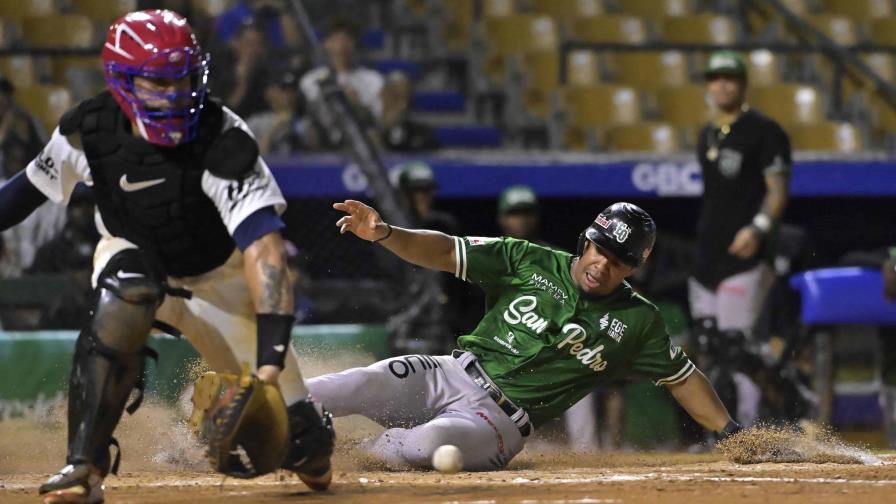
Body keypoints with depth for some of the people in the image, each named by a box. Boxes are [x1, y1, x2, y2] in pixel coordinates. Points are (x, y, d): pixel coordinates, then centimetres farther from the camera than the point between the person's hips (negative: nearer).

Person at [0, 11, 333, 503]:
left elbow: (263, 248, -42)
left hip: (220, 279, -1)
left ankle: (309, 452, 37)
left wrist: (271, 349, -52)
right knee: (127, 298, -39)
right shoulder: (88, 130, -21)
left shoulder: (223, 142, -32)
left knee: (302, 441, -6)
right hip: (134, 258, 1)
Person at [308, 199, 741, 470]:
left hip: (499, 420, -2)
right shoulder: (528, 262, 4)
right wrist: (382, 234, -18)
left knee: (422, 447, -34)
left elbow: (681, 377, 13)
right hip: (449, 374, 2)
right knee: (345, 389, -24)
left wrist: (731, 432, 5)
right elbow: (444, 251, -2)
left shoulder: (638, 321, 4)